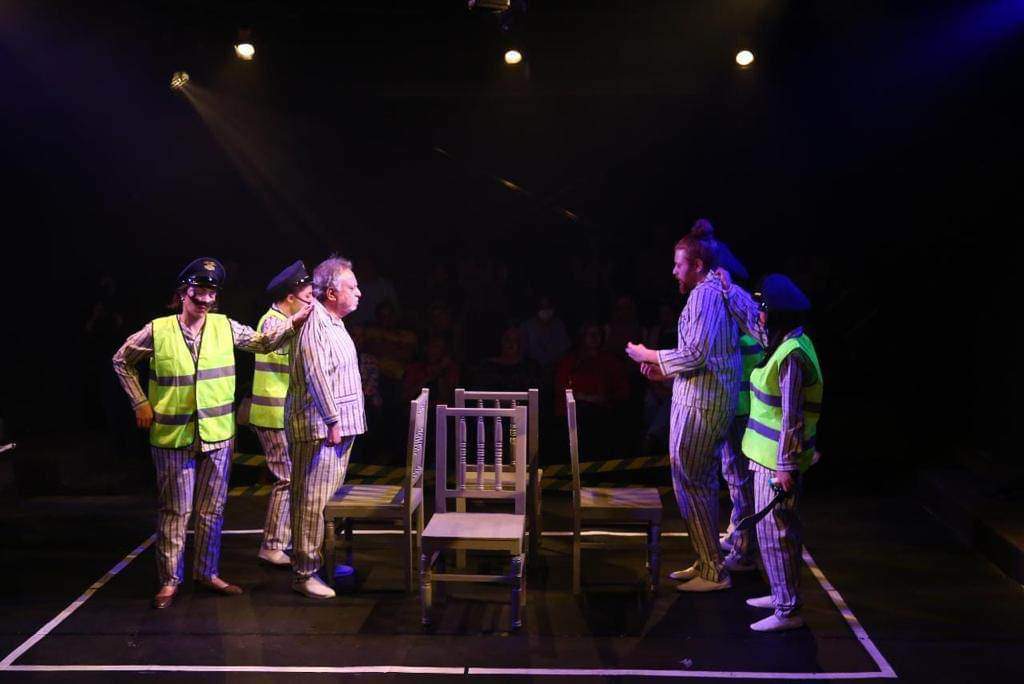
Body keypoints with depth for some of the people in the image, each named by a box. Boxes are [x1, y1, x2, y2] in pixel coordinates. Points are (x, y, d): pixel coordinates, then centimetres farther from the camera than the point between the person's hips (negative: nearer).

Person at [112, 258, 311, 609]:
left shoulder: (224, 327, 1)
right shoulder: (158, 330, -7)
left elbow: (263, 342, 8)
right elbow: (122, 360, 6)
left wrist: (293, 323, -7)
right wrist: (140, 403, 2)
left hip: (217, 434, 3)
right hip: (173, 436, -3)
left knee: (212, 509, 12)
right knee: (175, 510, 3)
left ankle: (207, 572, 26)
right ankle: (170, 579, 16)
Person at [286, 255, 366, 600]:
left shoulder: (334, 323, 17)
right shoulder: (315, 325, -16)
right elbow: (317, 376, -22)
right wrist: (332, 422, -22)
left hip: (339, 427, 10)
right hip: (320, 428, -10)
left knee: (329, 497, 16)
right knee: (312, 500, -6)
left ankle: (322, 559, 26)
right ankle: (303, 573, -1)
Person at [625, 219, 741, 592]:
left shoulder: (704, 295, -14)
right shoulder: (720, 292, 17)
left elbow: (694, 354, -21)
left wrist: (648, 355, -9)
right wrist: (665, 369, 14)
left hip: (699, 404, -10)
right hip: (712, 402, 10)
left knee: (690, 484, -5)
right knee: (702, 483, 16)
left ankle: (713, 573, 1)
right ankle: (707, 563, 24)